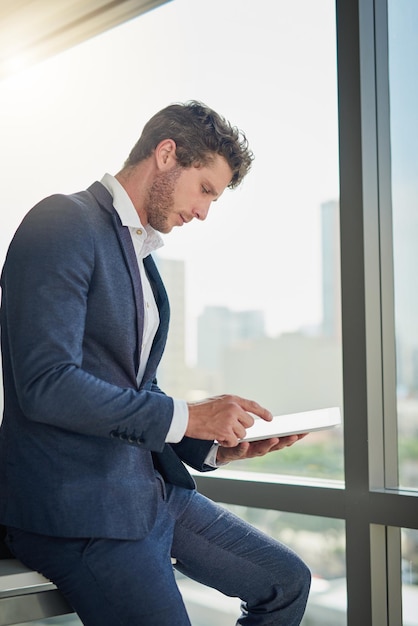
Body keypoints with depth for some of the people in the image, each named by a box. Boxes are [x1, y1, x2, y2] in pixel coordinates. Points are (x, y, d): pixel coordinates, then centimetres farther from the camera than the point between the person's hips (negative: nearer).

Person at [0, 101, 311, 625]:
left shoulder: (142, 257, 17)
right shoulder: (64, 222, -12)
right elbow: (44, 384, -23)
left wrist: (217, 445, 5)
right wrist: (185, 416, -18)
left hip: (150, 488, 9)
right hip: (74, 503, -9)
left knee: (287, 581, 12)